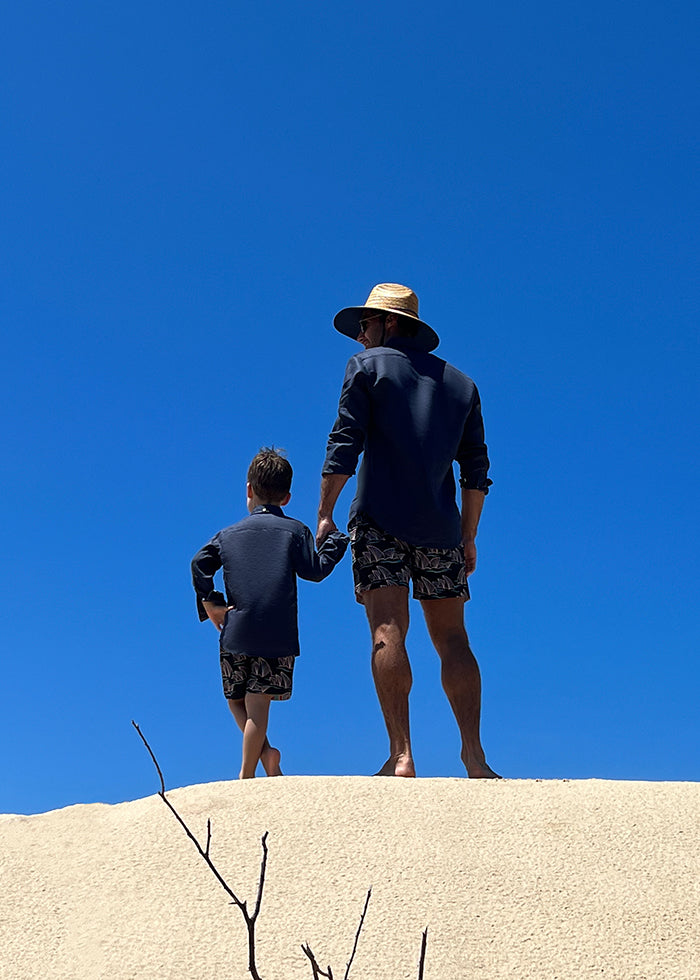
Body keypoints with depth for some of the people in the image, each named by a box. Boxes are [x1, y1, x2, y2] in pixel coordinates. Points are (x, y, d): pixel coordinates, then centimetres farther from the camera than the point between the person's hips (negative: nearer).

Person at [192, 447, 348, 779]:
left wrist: (210, 604, 5)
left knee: (236, 700, 16)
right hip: (278, 636, -1)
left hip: (235, 633, 2)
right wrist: (336, 541, 15)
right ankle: (247, 774, -8)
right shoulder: (295, 530, 6)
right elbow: (313, 570, 2)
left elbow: (199, 564, 2)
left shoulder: (229, 534, 13)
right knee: (258, 703, -4)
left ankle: (265, 752, 0)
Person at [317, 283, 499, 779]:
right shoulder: (460, 382, 19)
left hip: (381, 519, -4)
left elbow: (345, 444, -5)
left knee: (388, 632, -9)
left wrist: (325, 514, -2)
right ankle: (474, 754, -2)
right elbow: (476, 468, 15)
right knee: (452, 639, 5)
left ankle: (401, 755, -17)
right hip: (440, 526, 4)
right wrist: (468, 537, 18)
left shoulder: (368, 366, 6)